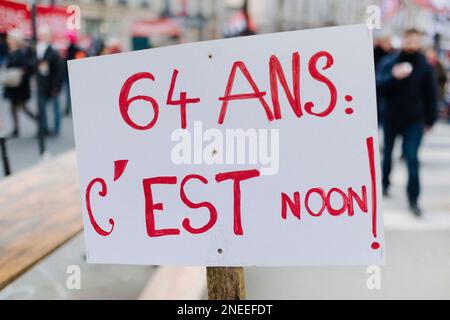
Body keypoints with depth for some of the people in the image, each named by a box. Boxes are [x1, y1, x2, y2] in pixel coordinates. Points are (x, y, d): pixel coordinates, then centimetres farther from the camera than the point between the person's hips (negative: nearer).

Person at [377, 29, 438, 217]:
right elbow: (379, 85, -15)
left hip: (414, 120, -1)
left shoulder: (425, 66, -2)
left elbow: (430, 95, 5)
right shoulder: (389, 63, -4)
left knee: (412, 159, -10)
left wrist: (430, 120, 7)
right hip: (391, 118, 1)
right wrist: (394, 76, -33)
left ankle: (413, 199, -4)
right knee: (387, 154, 16)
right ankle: (385, 184, 40)